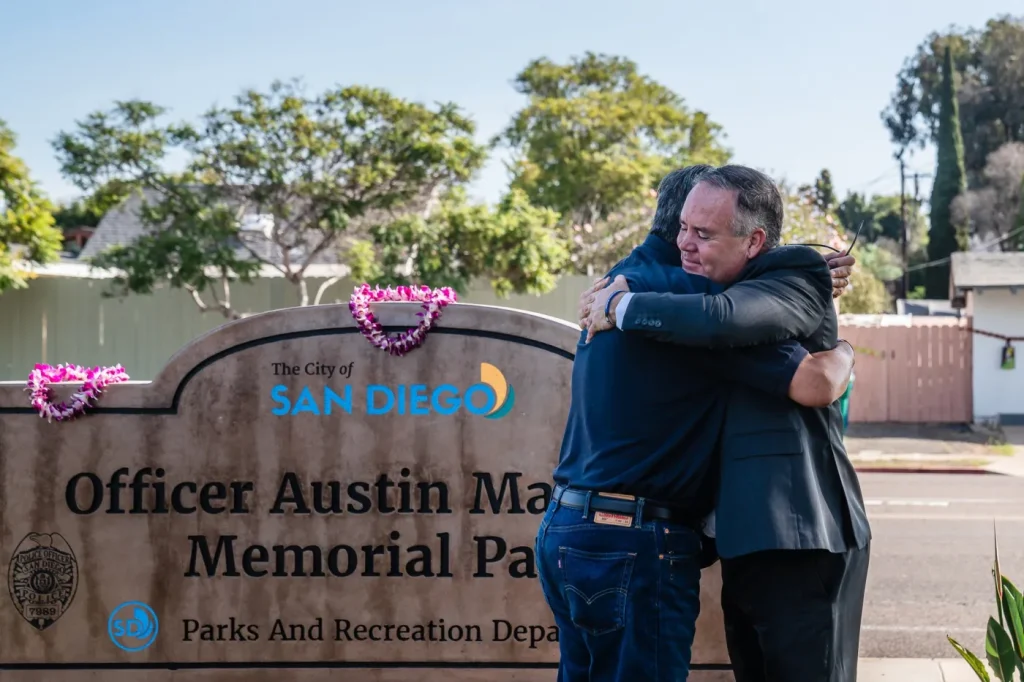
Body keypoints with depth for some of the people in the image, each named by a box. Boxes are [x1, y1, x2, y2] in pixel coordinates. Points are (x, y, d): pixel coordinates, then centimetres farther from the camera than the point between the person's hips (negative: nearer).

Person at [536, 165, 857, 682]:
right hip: (632, 542, -9)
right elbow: (816, 385, -18)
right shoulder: (690, 296, -14)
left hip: (566, 528, 9)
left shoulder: (622, 279, 13)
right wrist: (843, 352, 3)